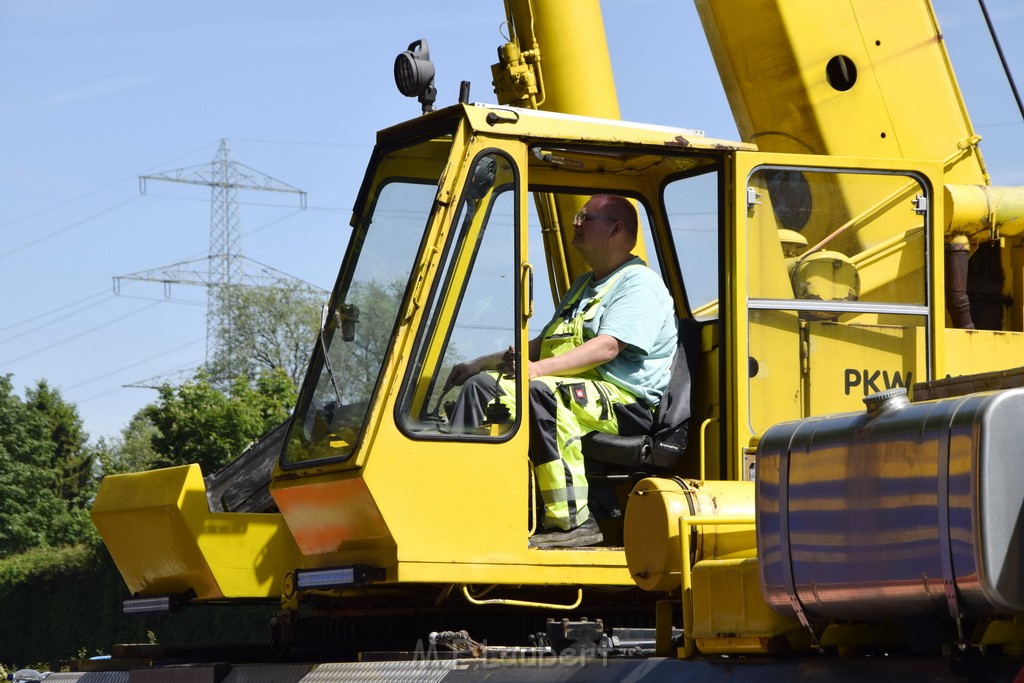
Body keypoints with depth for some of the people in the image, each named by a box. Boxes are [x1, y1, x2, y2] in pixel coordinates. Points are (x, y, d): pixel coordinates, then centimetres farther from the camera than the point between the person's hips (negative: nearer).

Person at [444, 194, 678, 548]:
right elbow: (543, 345, 32)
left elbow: (608, 347, -19)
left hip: (622, 402, -9)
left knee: (542, 393, -37)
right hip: (575, 389, 9)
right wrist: (482, 363, 19)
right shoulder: (584, 286, 29)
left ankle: (574, 522, -38)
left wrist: (539, 369, -28)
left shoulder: (639, 284, -3)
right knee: (482, 386, -7)